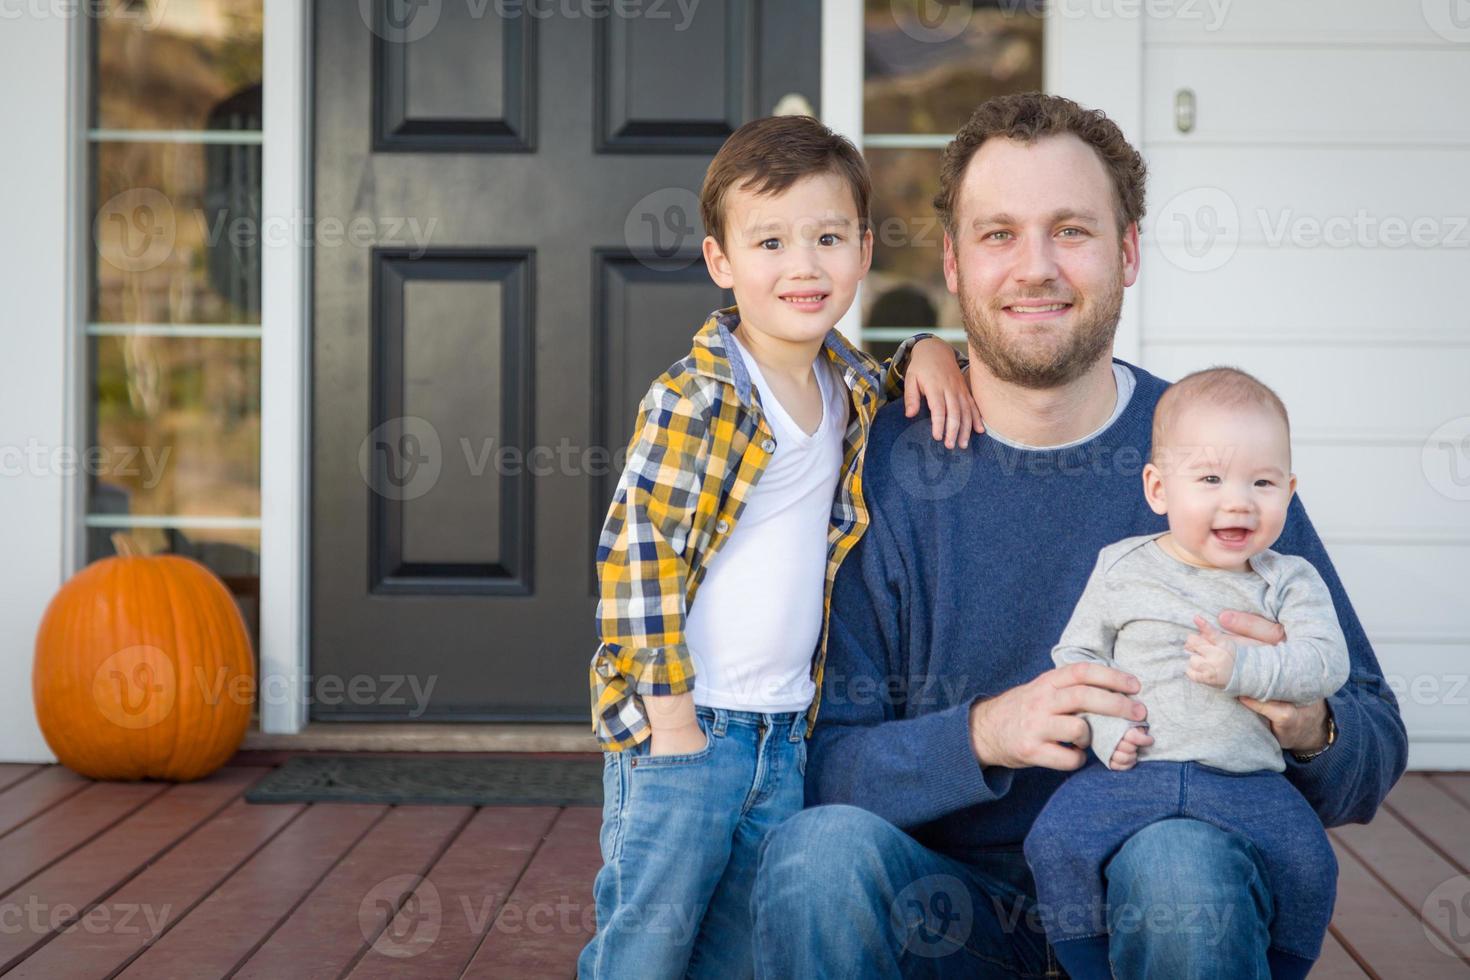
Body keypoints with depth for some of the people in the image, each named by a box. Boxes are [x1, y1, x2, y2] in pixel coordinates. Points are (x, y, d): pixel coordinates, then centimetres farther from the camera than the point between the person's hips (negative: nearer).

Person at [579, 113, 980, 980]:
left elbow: (883, 390, 31)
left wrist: (930, 354, 8)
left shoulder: (847, 383, 7)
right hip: (680, 727, -6)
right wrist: (670, 713, -16)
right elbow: (636, 551, -14)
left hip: (785, 735, 6)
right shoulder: (692, 400, -14)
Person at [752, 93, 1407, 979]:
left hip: (1158, 903, 0)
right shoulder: (884, 468, -4)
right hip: (952, 900, 1)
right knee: (819, 847, -30)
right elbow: (822, 762, -6)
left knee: (1182, 862, -34)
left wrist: (1310, 729, -22)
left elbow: (1377, 752, 2)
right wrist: (983, 734, -24)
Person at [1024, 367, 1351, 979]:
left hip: (1247, 777, 0)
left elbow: (1327, 663, -6)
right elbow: (1076, 655, 12)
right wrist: (1105, 727, -6)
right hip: (1132, 769, 0)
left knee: (1307, 863, -21)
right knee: (1056, 840, -21)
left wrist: (1241, 668, -21)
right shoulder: (1122, 568, 8)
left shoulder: (1290, 581, 7)